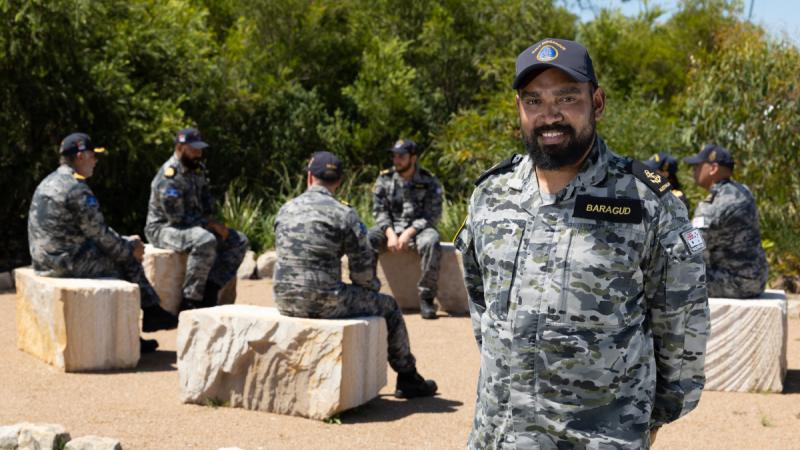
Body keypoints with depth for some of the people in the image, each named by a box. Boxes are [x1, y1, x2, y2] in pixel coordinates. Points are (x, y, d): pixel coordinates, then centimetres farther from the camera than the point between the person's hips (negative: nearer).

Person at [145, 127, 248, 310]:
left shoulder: (197, 168, 8)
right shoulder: (169, 177, -21)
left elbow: (205, 198, 19)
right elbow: (177, 219, -24)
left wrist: (211, 221, -1)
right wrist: (211, 225, -18)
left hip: (194, 226, 9)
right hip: (164, 229, -9)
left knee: (239, 241, -4)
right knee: (205, 241, -37)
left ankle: (209, 291, -15)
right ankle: (190, 300, -28)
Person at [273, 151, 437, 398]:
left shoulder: (285, 210, 8)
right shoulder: (344, 214, -9)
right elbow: (363, 264, -6)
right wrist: (371, 288, 16)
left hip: (285, 302, 6)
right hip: (324, 302, -6)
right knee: (389, 307, 17)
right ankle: (408, 379, 27)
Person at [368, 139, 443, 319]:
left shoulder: (428, 182, -3)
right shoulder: (385, 179, 4)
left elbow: (432, 215, -8)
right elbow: (379, 210, 1)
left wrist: (409, 232, -20)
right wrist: (390, 233, -16)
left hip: (418, 228, -2)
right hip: (390, 227, 2)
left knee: (430, 242, -36)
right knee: (366, 239, -27)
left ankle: (426, 297, -26)